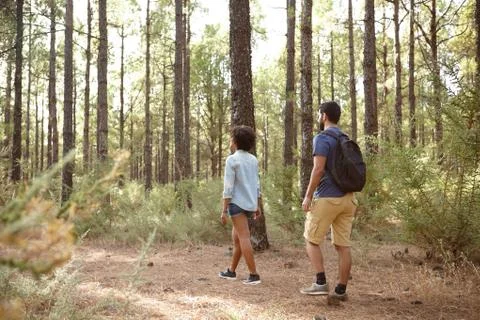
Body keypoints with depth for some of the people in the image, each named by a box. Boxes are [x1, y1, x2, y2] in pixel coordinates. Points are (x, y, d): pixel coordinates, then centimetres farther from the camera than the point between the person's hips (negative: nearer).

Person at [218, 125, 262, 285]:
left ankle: (254, 275, -9)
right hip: (250, 204, 7)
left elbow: (228, 187, -12)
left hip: (238, 203, -7)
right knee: (236, 237, 17)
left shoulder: (232, 160, -9)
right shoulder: (253, 160, 12)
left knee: (243, 238, -7)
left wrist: (224, 210, -10)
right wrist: (257, 206, 21)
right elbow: (257, 185, 15)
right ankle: (231, 271, 26)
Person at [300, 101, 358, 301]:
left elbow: (318, 169, -18)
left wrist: (308, 196, -13)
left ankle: (321, 283, -3)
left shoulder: (322, 138, -9)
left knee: (311, 240, 4)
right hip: (347, 198, 7)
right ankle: (341, 290, 9)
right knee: (343, 245, 6)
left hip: (327, 198, -7)